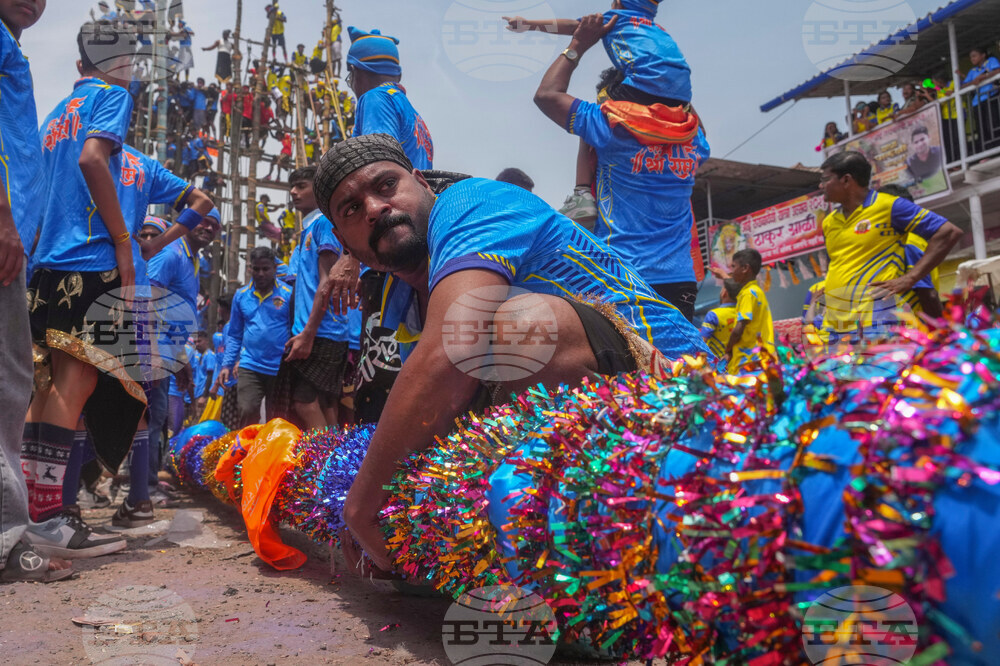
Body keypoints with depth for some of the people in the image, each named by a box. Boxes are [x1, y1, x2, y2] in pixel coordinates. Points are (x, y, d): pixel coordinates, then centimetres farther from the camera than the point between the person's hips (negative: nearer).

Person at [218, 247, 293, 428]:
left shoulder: (288, 294, -4)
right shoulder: (241, 295, 7)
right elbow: (234, 335, 14)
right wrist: (227, 365, 6)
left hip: (280, 368, -1)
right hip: (250, 367, 2)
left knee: (275, 420, 10)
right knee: (248, 413, -11)